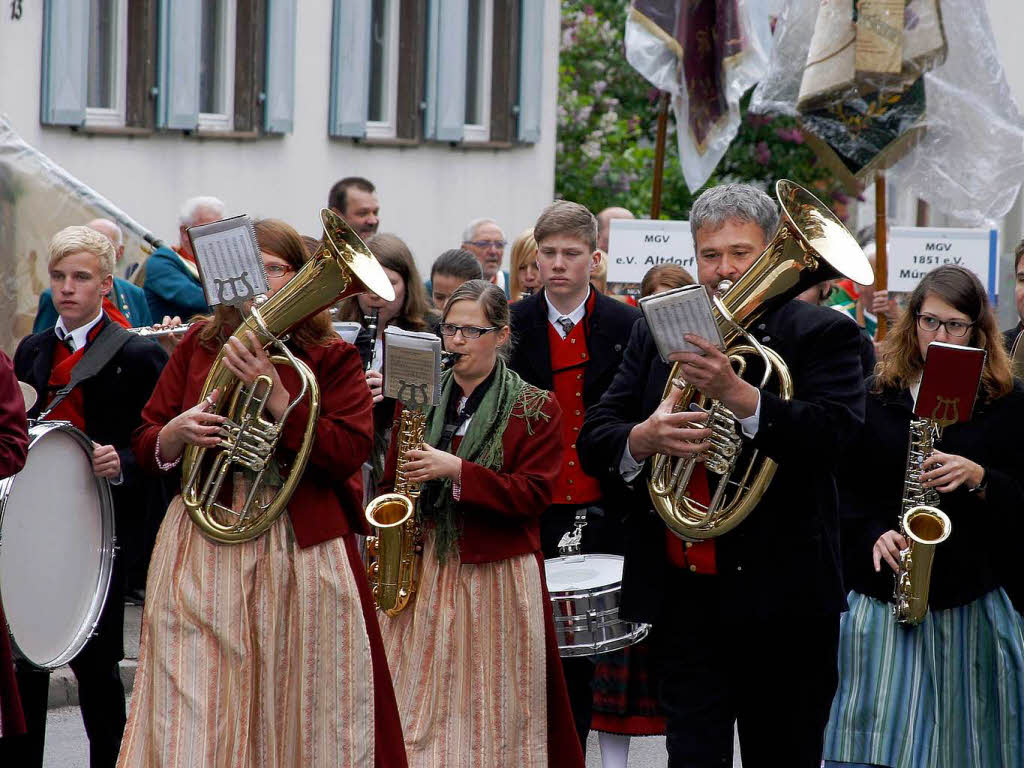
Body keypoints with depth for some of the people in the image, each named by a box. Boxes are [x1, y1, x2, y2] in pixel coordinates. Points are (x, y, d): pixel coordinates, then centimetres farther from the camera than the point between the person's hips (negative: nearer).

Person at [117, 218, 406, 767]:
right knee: (192, 722, -5)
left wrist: (275, 394, -15)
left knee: (306, 714, -2)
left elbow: (348, 455, -8)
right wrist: (176, 434, -10)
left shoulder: (332, 358, 6)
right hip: (202, 551, 1)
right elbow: (143, 448, 13)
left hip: (302, 552, -1)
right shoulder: (200, 345, 12)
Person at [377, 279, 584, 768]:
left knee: (489, 705, -1)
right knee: (418, 700, 0)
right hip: (424, 569, 3)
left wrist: (457, 470, -19)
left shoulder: (535, 409, 0)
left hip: (496, 576, -3)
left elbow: (533, 494, -9)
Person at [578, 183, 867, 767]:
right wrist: (641, 439, -17)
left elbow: (834, 434, -18)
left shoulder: (823, 334, -1)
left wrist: (736, 394, -30)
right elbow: (594, 442, 6)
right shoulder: (658, 333, 10)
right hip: (683, 593, 2)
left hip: (781, 595, -2)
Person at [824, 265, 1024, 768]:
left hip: (971, 602, 0)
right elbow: (845, 486, 8)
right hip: (879, 596, 0)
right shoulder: (875, 395, 8)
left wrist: (978, 478, -16)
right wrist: (875, 534, -9)